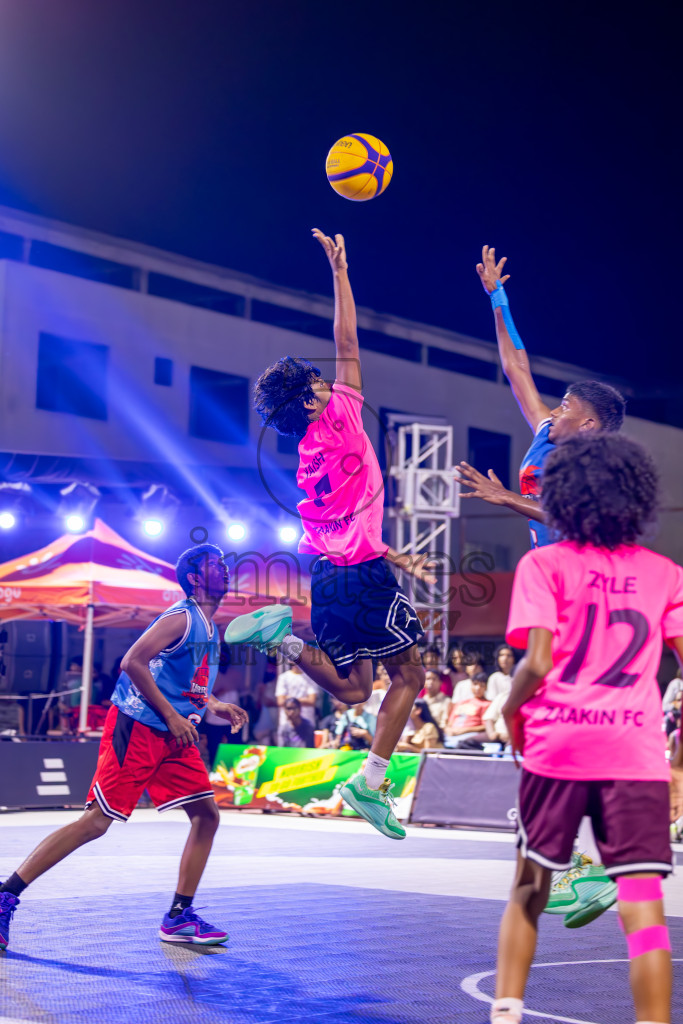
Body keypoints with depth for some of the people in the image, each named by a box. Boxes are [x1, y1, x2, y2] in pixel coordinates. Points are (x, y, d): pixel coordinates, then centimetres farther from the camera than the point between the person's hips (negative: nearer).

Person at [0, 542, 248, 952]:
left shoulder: (210, 629, 17)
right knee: (96, 821, -12)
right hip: (137, 728, -9)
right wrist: (171, 715, -19)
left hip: (174, 736, 9)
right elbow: (133, 662, -21)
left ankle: (179, 918, 10)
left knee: (207, 815, 2)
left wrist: (217, 707, 13)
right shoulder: (182, 617, -12)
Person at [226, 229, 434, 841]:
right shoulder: (340, 418, -5)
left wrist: (395, 557, 24)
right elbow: (347, 344, -5)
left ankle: (281, 634, -7)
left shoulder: (312, 454, 16)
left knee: (352, 690, 13)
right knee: (408, 675, 4)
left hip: (329, 572, 8)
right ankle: (371, 783, -2)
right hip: (361, 571, -8)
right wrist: (339, 269, 1)